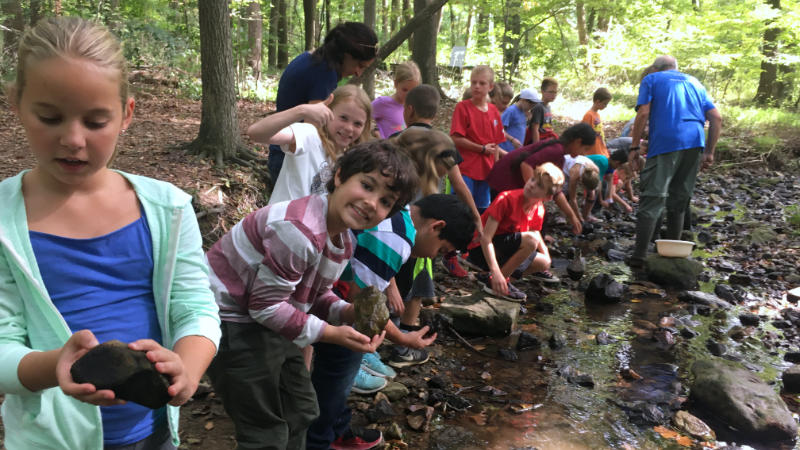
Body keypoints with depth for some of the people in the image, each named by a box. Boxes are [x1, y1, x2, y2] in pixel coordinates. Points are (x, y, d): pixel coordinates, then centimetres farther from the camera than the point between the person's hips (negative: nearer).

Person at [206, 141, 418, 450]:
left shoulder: (344, 238, 0)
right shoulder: (300, 230, -31)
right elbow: (265, 306, -26)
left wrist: (347, 312, -10)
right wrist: (330, 333, -23)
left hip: (267, 321, 10)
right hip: (231, 319, -9)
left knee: (301, 413, 23)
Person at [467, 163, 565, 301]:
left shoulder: (539, 210, 0)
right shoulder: (506, 199, -22)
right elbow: (485, 238, -27)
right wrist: (496, 272, -36)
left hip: (503, 251, 8)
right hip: (481, 249, -8)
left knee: (543, 263, -1)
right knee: (530, 239, -26)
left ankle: (486, 276, 3)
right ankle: (492, 281, -15)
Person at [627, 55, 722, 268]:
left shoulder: (651, 79, 13)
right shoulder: (694, 82, 26)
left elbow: (643, 113, -3)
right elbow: (716, 118, 16)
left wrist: (634, 147, 0)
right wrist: (709, 152, 16)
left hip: (665, 142, -5)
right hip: (695, 143, 5)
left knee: (652, 199, -7)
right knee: (679, 200, 13)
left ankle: (639, 256, -14)